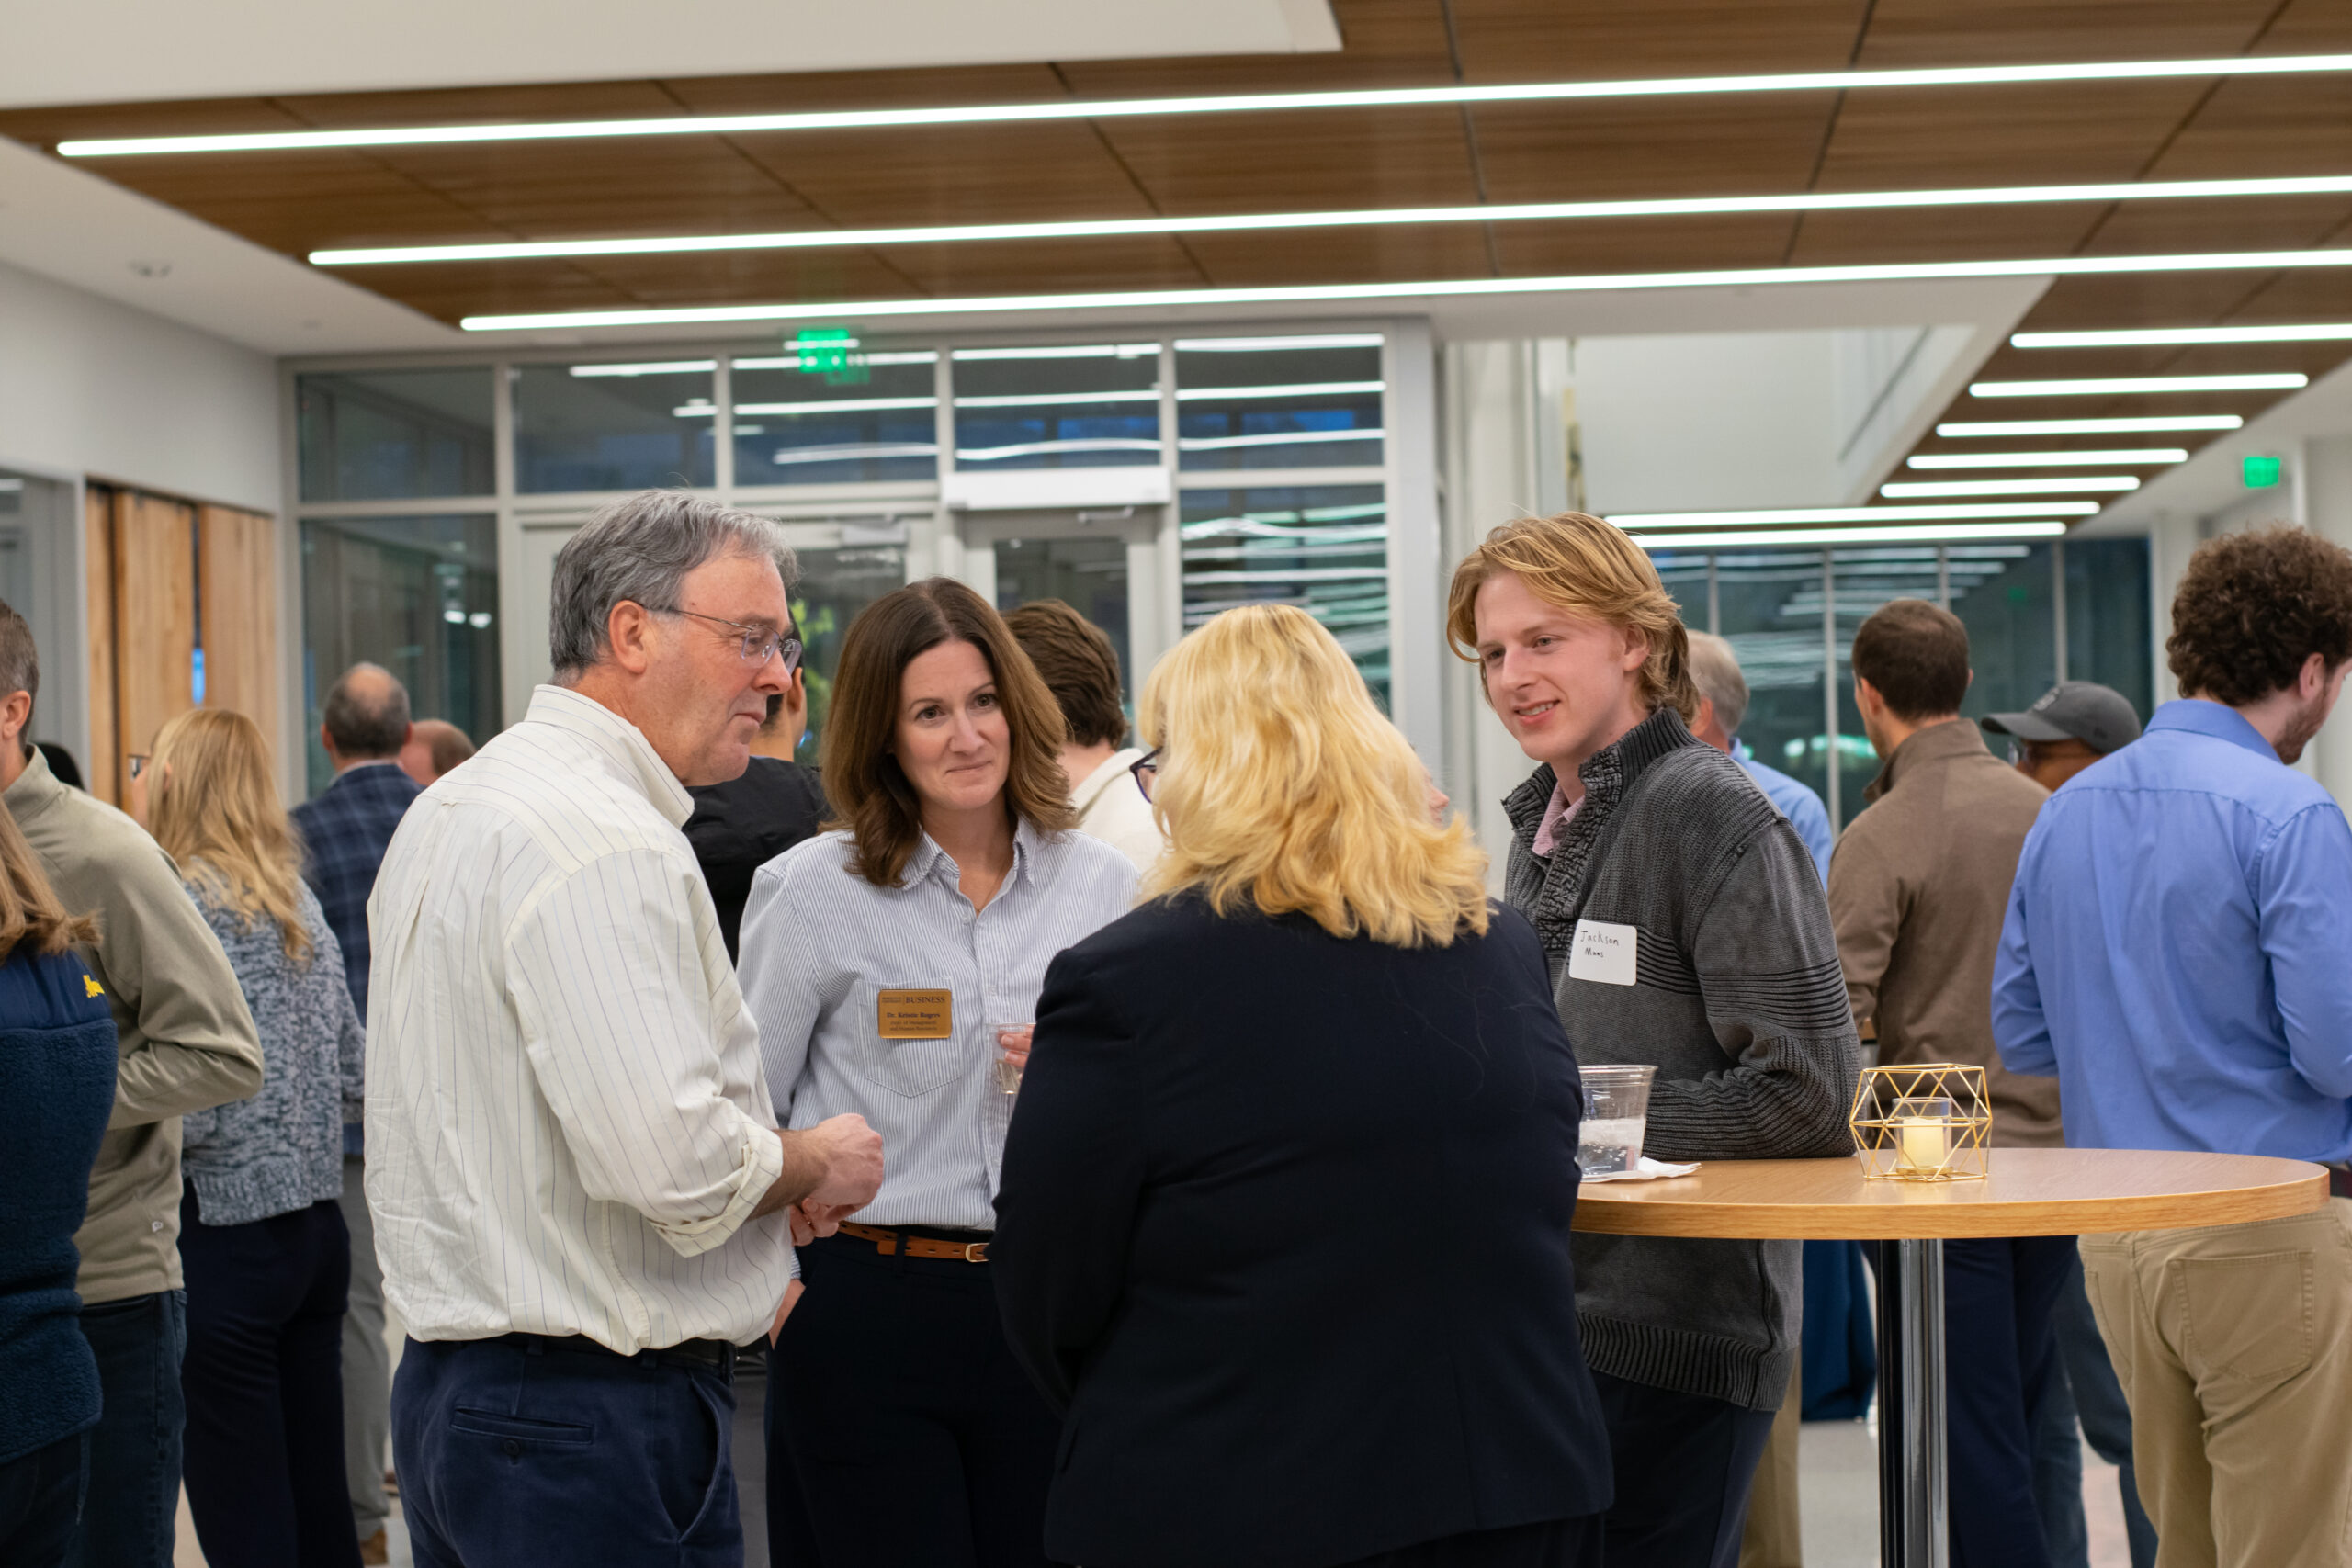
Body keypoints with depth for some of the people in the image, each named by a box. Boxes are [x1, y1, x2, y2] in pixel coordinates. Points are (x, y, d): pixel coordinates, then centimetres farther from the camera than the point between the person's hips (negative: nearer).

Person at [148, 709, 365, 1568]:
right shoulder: (298, 904, 10)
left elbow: (186, 1109, -18)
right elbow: (353, 1081, 13)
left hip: (224, 1232, -8)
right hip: (318, 1224, 8)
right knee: (320, 1497, 13)